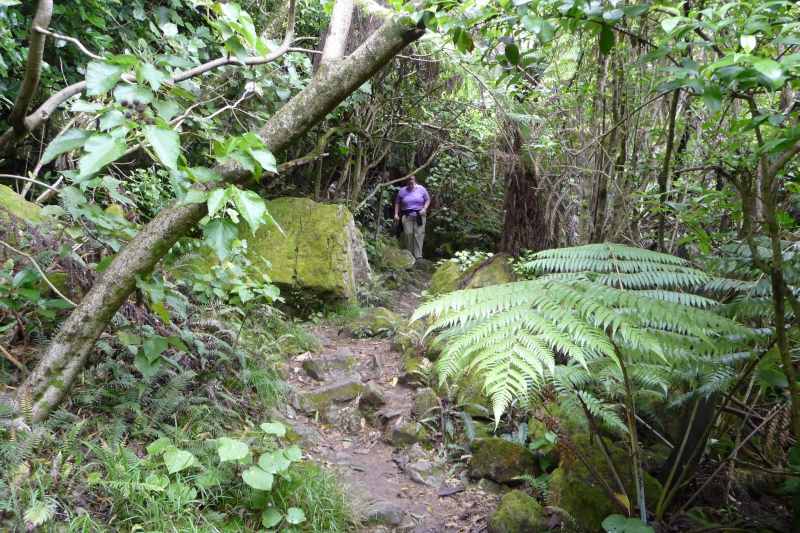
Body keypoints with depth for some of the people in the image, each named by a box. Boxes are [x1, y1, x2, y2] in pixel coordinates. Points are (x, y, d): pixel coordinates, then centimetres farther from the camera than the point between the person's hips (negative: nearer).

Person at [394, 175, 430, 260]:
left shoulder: (421, 189, 7)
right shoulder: (402, 191, 9)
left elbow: (427, 200, 11)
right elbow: (397, 203, 14)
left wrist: (424, 209, -6)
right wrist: (396, 214, 4)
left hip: (419, 215, -1)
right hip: (407, 216, 1)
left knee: (419, 235, -9)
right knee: (408, 234, -8)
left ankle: (418, 255, -9)